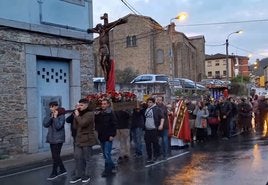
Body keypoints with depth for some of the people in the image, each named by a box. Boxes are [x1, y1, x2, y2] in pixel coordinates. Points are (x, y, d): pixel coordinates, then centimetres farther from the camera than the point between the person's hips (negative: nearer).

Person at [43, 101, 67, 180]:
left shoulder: (61, 116, -11)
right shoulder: (49, 115, 8)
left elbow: (58, 126, -23)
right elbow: (45, 124, -6)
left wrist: (55, 117, -19)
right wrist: (51, 116, -13)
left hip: (58, 139, -7)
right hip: (51, 138, 7)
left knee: (55, 156, -4)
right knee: (56, 155, 13)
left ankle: (54, 172, 6)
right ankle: (63, 170, 26)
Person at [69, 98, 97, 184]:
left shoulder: (90, 114, -11)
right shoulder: (80, 114, 14)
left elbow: (83, 123, -25)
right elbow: (75, 127, 10)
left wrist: (77, 116, -12)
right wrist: (75, 116, -1)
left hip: (87, 140, -7)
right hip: (79, 139, 7)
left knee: (86, 159, 3)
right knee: (77, 157, 6)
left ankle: (86, 175, 15)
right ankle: (79, 175, 16)